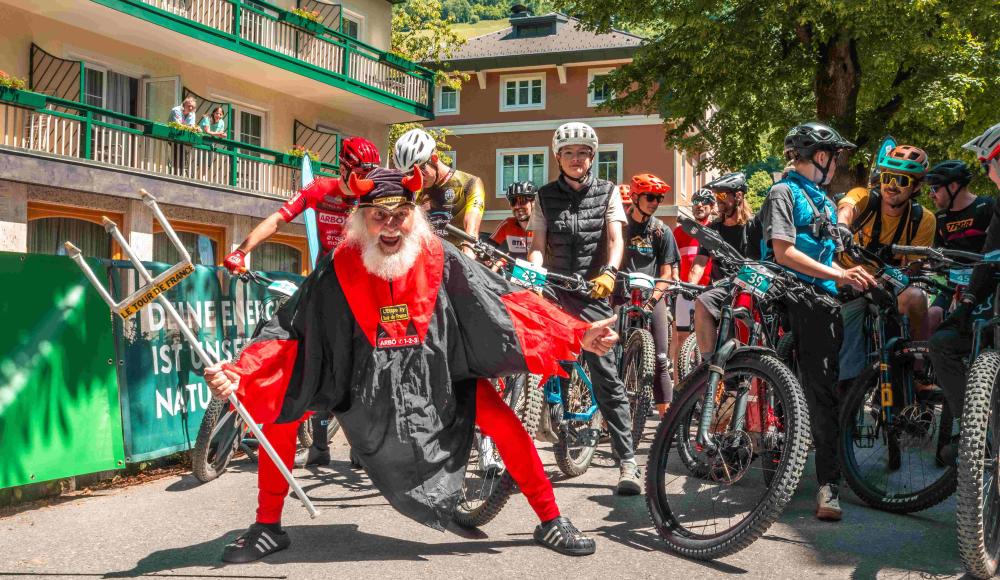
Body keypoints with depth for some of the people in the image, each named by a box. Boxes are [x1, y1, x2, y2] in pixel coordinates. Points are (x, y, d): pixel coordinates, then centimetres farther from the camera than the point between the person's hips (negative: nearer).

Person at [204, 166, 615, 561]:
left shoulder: (441, 261, -16)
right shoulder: (338, 269, -16)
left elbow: (506, 304, -13)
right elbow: (289, 333, -14)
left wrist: (578, 335, -20)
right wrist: (239, 377, -30)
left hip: (438, 379, 0)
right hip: (363, 384, 1)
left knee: (507, 427, -16)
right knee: (278, 412, -10)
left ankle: (550, 522, 8)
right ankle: (268, 528, 10)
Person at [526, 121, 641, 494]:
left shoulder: (608, 192, 8)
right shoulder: (545, 196, 10)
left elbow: (616, 239, -4)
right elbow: (538, 246, 3)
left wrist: (609, 272, -24)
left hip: (592, 294, -2)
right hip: (553, 291, 2)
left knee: (606, 376, -7)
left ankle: (627, 460, -6)